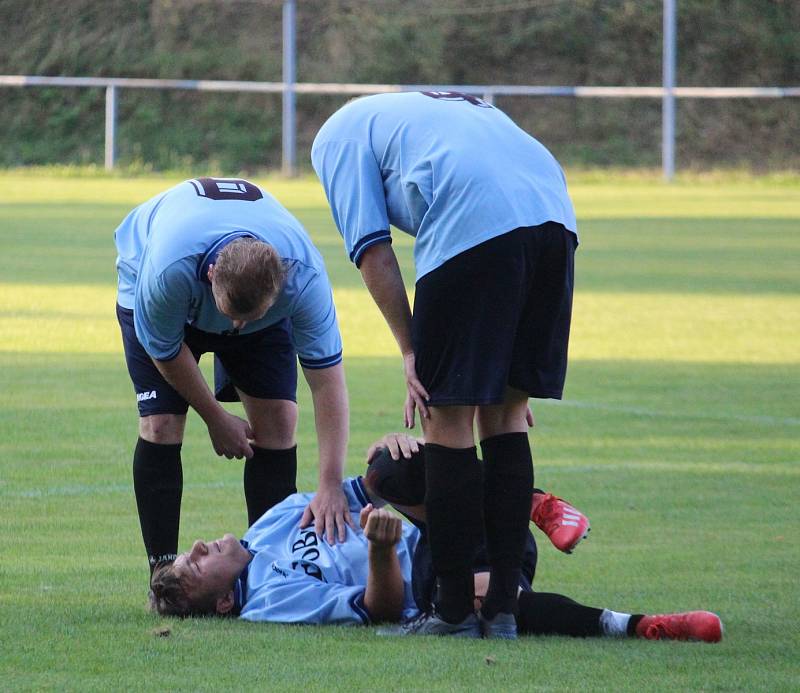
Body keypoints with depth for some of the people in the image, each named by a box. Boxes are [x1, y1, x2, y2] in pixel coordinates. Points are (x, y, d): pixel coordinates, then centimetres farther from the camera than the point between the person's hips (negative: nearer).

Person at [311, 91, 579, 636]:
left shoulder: (338, 135, 22)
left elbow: (372, 250, 7)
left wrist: (411, 351, 8)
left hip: (474, 226, -7)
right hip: (556, 218, 7)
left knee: (448, 416, 3)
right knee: (504, 413, 14)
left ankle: (456, 609, 6)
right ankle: (503, 607, 13)